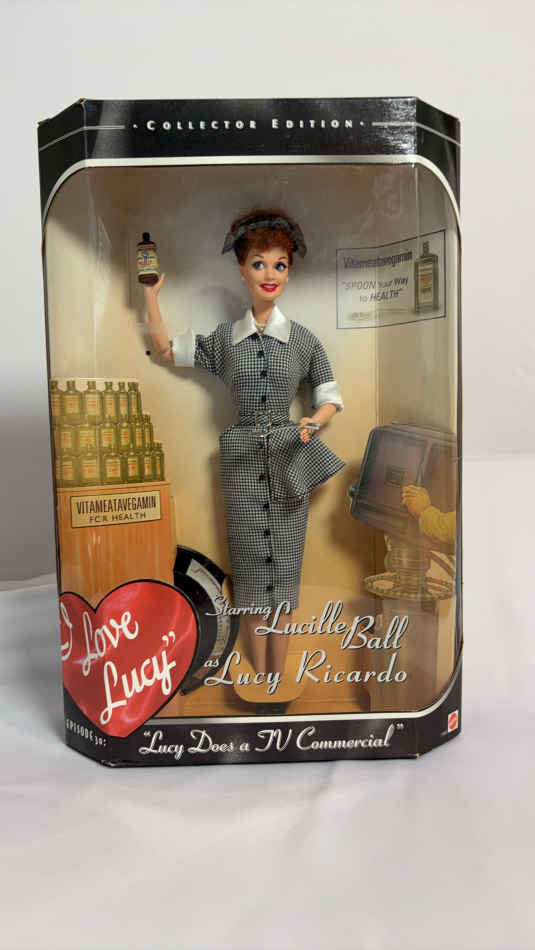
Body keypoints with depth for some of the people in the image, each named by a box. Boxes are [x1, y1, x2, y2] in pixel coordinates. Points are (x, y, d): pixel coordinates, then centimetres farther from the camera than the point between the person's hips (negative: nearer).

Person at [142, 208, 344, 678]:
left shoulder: (304, 339, 2)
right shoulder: (224, 338, 5)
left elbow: (331, 396, 8)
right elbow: (166, 349, 16)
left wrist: (314, 423, -13)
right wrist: (150, 292, 11)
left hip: (289, 463, -1)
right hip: (242, 462, 1)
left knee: (284, 567, 6)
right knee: (251, 567, 7)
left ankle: (278, 678, 20)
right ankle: (259, 675, 21)